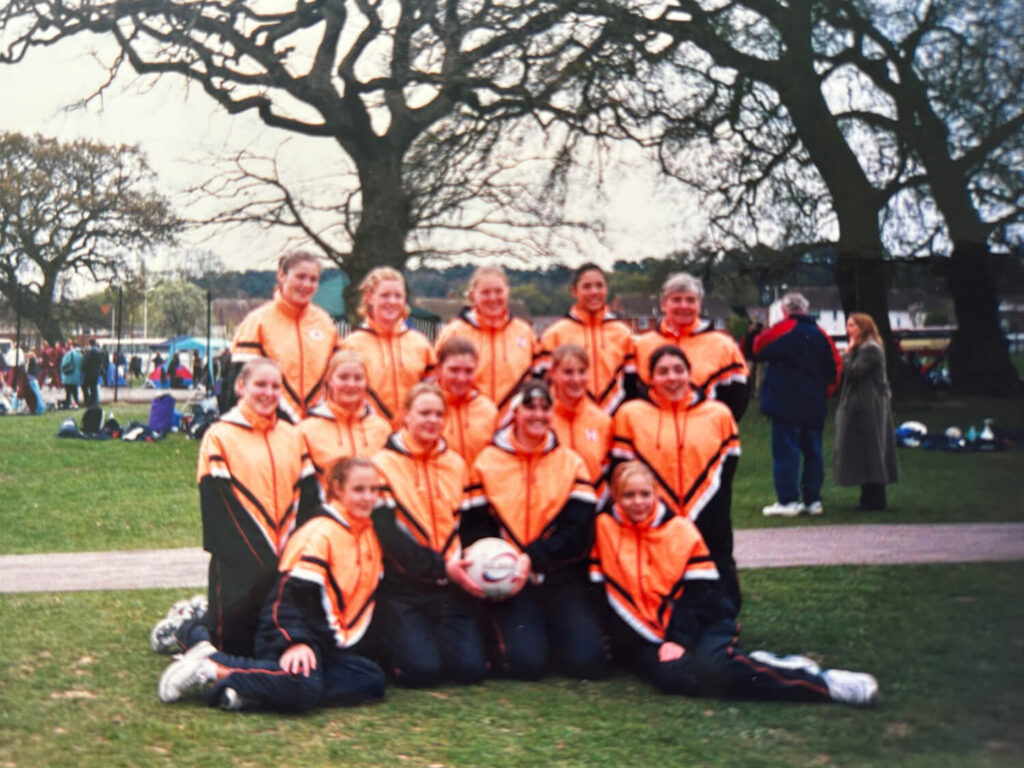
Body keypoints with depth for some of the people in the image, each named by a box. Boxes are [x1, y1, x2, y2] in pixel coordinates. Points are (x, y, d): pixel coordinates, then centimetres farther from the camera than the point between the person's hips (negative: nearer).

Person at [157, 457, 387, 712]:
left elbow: (366, 595, 22)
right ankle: (212, 665, -18)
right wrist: (296, 641, -30)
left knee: (372, 679, -16)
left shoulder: (369, 535, 14)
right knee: (302, 686, -36)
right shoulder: (319, 533, -12)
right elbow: (292, 594, -18)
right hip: (286, 636, -9)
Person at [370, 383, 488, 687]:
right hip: (405, 585, -4)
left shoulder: (457, 464, 13)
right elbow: (388, 533, -11)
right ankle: (393, 649, 16)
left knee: (470, 669, -10)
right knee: (422, 670, -17)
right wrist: (441, 567, -17)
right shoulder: (385, 464, -3)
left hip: (454, 584, 4)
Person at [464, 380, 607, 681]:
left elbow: (577, 529, -4)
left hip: (560, 576, 2)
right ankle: (498, 638, 13)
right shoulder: (487, 462, 3)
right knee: (524, 662, -22)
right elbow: (475, 528, -2)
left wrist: (533, 558, -18)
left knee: (588, 662, -16)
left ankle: (548, 634, 16)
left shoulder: (571, 463, 7)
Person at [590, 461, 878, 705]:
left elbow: (697, 594, -3)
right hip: (647, 636, 0)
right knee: (672, 675, -35)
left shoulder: (679, 529, 0)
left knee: (712, 667, -34)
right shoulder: (605, 528, -1)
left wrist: (679, 640, -15)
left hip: (701, 623, 0)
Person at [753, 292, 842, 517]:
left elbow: (759, 349, -7)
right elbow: (834, 366, 10)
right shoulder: (820, 334, 9)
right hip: (813, 406, 6)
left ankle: (787, 500, -8)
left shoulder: (782, 329, -9)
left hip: (786, 404, -6)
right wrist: (824, 392, 20)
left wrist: (755, 337, 15)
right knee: (812, 451, 11)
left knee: (785, 450, -5)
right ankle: (813, 500, 12)